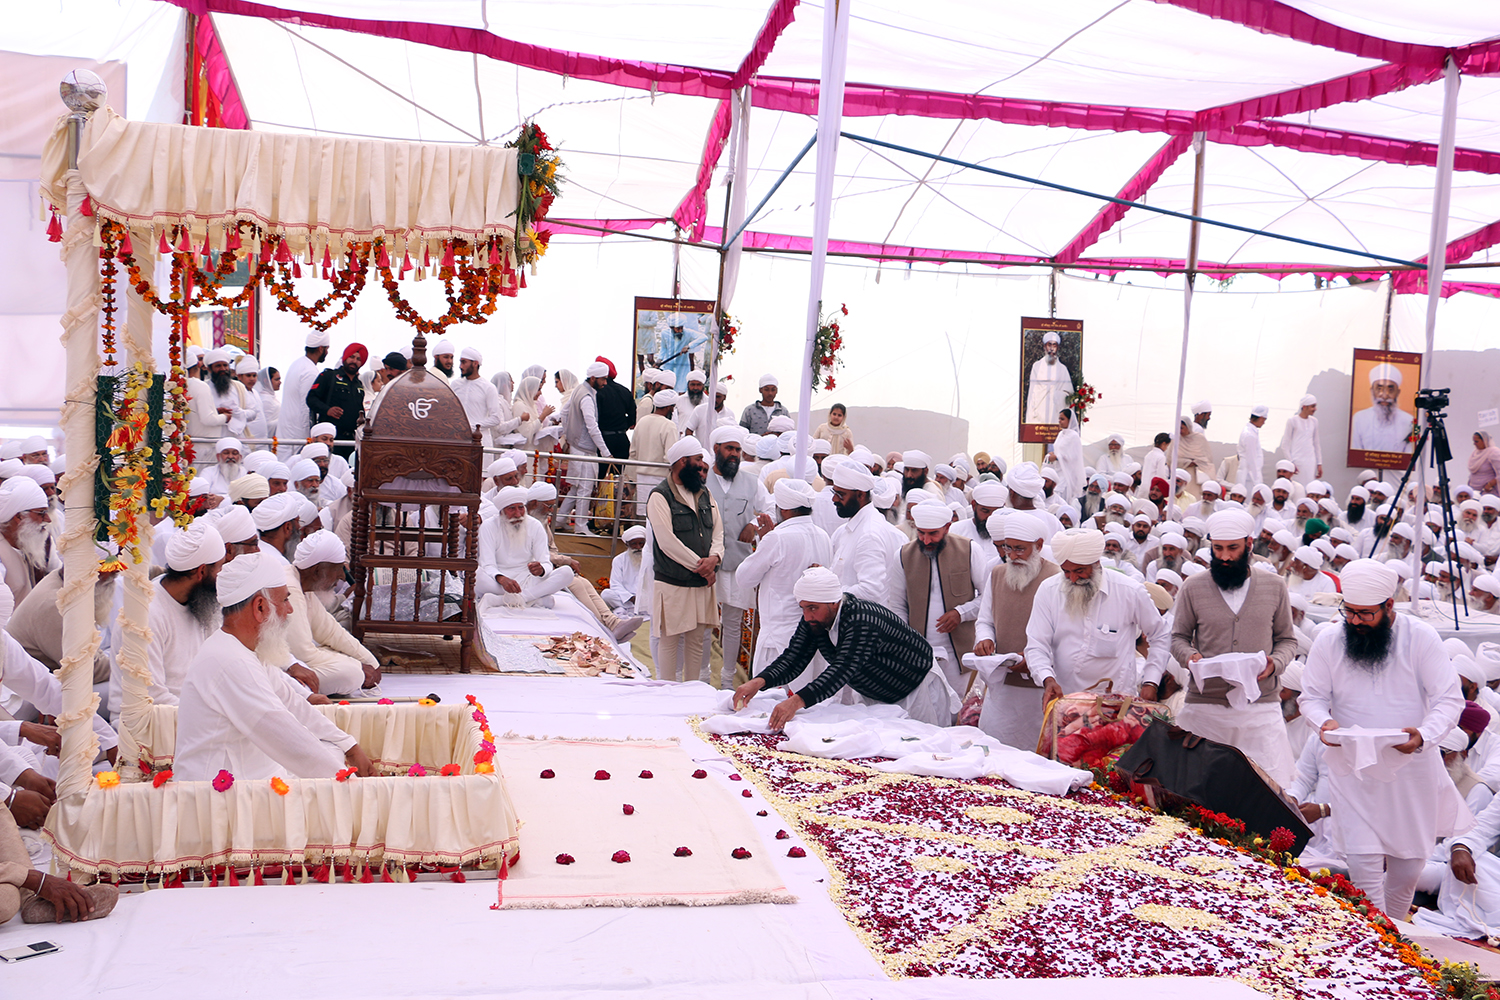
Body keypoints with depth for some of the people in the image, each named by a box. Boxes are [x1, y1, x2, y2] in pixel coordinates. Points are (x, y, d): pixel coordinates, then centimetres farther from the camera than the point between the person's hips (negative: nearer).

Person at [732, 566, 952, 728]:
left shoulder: (863, 621, -37)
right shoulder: (813, 621, -11)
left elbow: (843, 670, -49)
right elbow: (792, 660, -14)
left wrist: (797, 701, -62)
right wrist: (759, 681, -35)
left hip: (916, 688, -8)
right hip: (874, 696, 8)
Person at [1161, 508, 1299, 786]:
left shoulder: (1274, 587, 9)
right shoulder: (1193, 587, 6)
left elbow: (1288, 640, 15)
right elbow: (1178, 637, 12)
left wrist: (1275, 663, -6)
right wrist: (1190, 656, -10)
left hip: (1261, 705, 0)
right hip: (1204, 707, 0)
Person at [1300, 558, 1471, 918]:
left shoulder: (1420, 637, -9)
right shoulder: (1328, 642, -5)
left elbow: (1450, 699, -8)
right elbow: (1311, 696, 4)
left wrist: (1424, 735, -26)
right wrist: (1324, 722, -19)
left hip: (1411, 765, 1)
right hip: (1352, 768, 0)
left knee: (1409, 863, 11)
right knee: (1364, 864, -9)